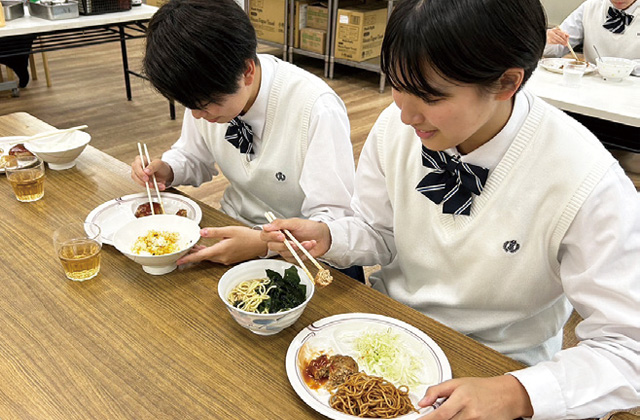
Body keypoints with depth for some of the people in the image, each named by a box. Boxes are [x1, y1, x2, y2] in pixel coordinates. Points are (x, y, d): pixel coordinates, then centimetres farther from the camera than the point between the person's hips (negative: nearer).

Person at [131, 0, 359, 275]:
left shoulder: (318, 110, -26)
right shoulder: (206, 91, -7)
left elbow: (336, 219, -22)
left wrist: (261, 243, -36)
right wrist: (166, 170, -8)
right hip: (233, 229, 4)